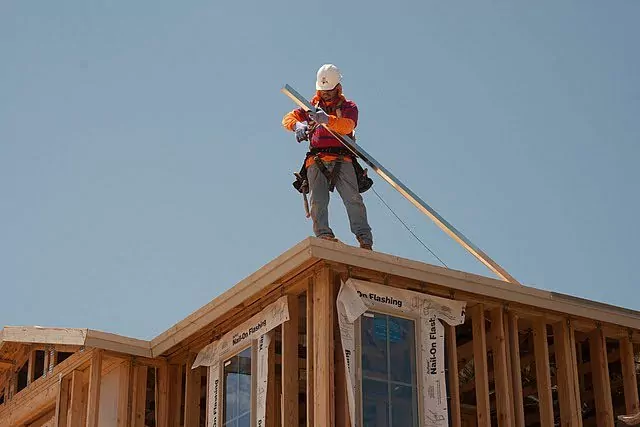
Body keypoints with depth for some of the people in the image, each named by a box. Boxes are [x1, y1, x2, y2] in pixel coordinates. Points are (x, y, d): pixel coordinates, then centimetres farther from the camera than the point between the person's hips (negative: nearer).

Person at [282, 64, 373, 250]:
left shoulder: (348, 107, 16)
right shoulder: (312, 107, 26)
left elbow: (347, 126, -7)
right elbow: (288, 118, 14)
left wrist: (327, 119, -29)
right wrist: (297, 125, -12)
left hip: (342, 159, -2)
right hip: (316, 160, 2)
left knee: (353, 199, -18)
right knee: (318, 199, -18)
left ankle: (365, 240, -25)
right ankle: (324, 234, -30)